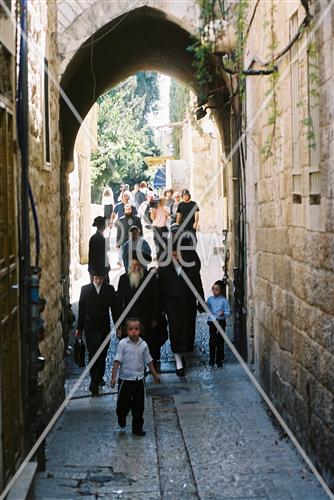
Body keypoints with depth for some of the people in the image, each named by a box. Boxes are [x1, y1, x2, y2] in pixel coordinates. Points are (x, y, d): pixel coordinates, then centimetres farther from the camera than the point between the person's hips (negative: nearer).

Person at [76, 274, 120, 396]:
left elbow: (115, 308, 5)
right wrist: (79, 328, 4)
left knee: (102, 354, 8)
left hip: (104, 327, 1)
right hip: (90, 328, -1)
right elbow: (81, 309, 4)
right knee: (93, 354, -9)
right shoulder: (85, 289, 2)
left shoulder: (109, 289, 2)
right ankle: (95, 381, -8)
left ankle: (99, 378, 24)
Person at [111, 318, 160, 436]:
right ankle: (121, 418, 40)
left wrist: (155, 374, 19)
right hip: (125, 379, -2)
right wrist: (113, 377, -16)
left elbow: (148, 361, 12)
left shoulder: (143, 345, 0)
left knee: (139, 406, 5)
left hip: (139, 380, 3)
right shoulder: (123, 344, -9)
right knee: (123, 404, 8)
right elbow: (117, 360, -11)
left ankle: (137, 428, 14)